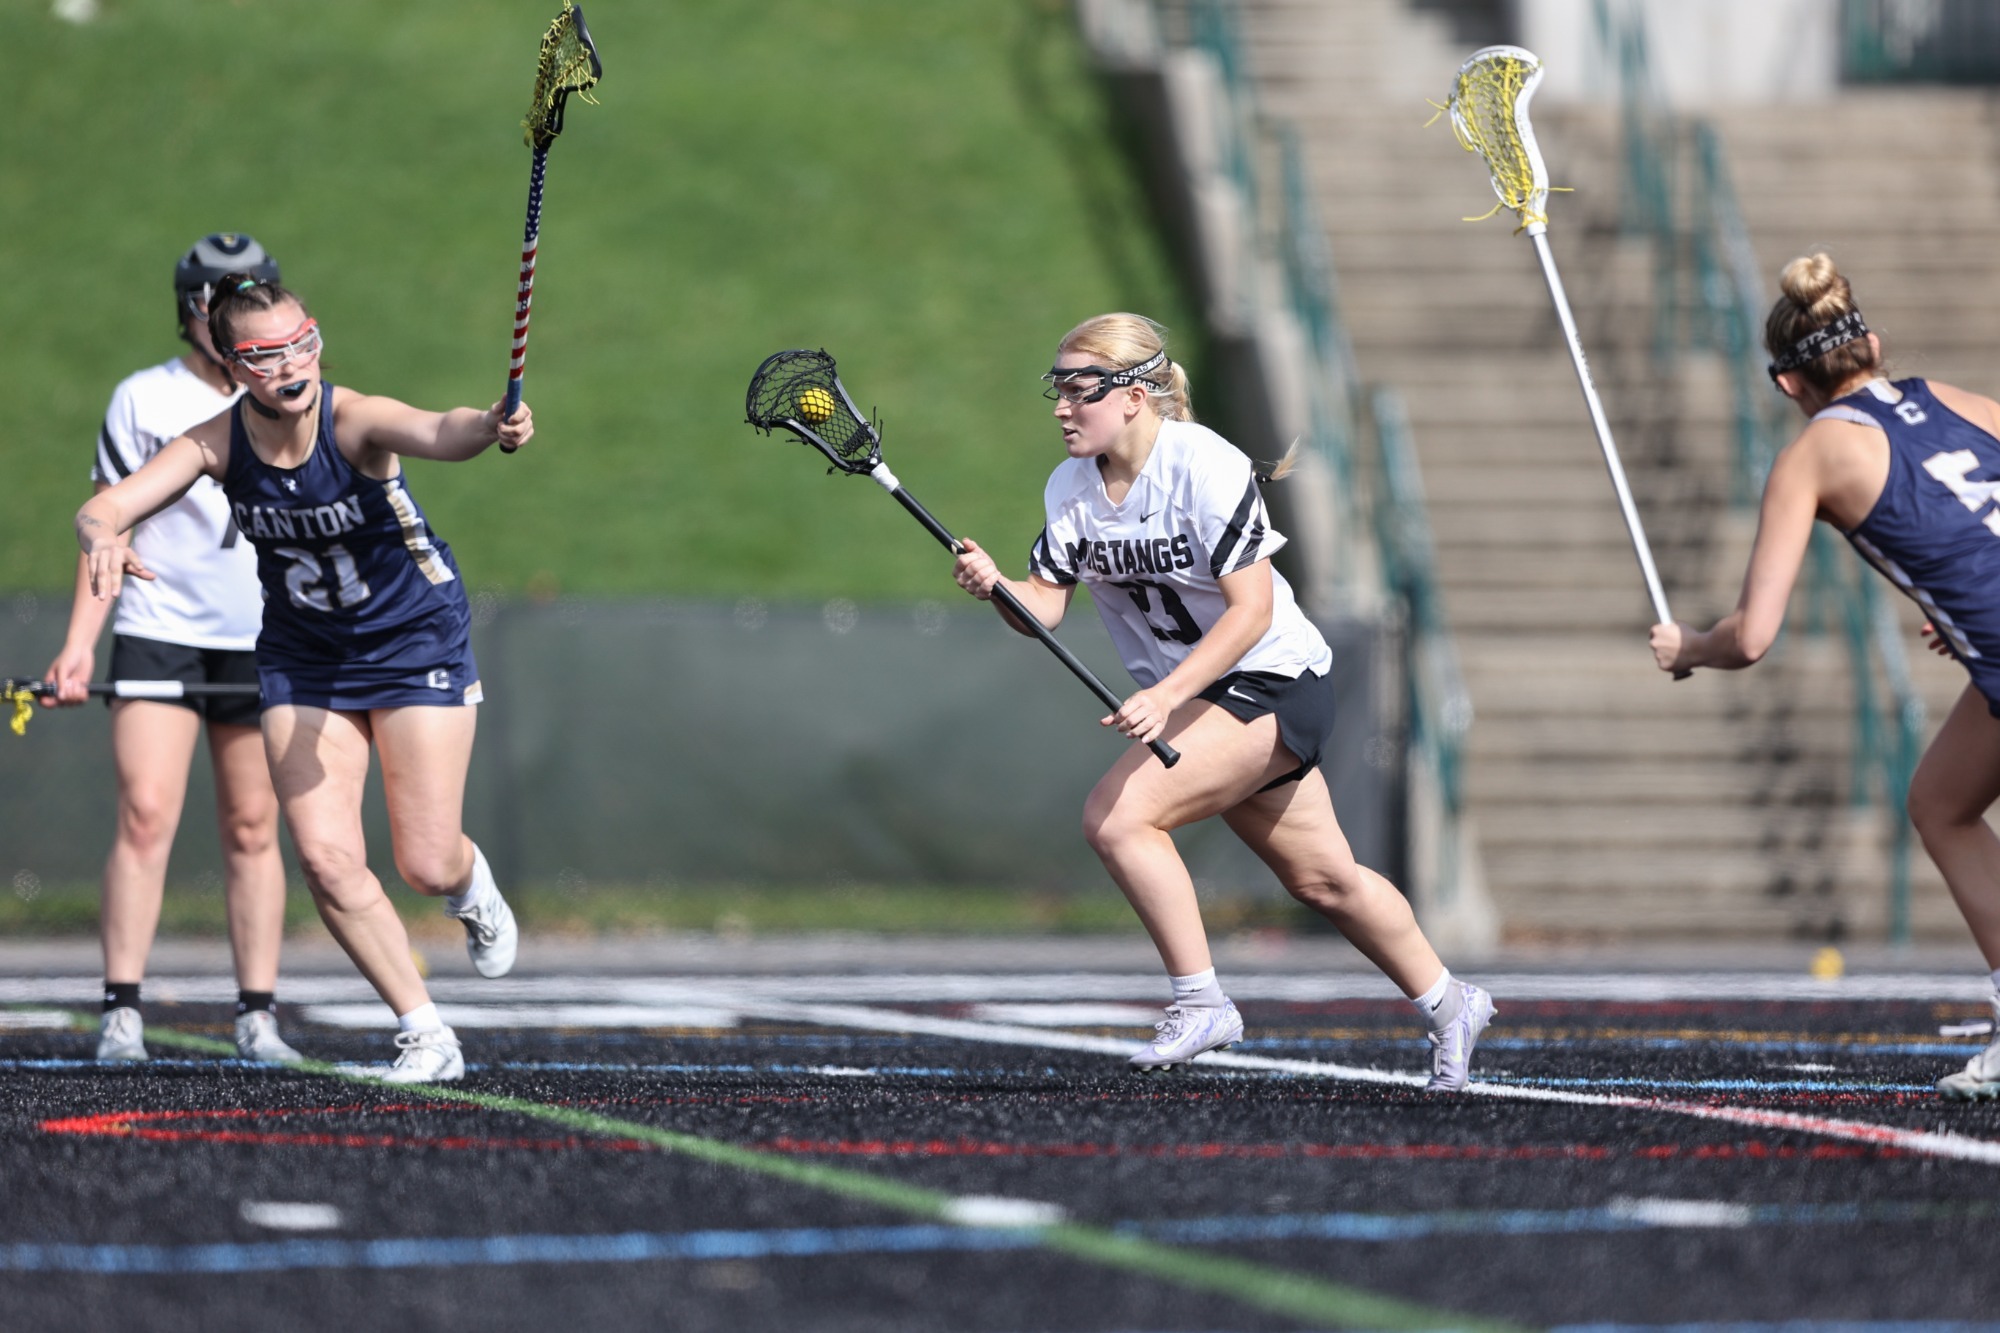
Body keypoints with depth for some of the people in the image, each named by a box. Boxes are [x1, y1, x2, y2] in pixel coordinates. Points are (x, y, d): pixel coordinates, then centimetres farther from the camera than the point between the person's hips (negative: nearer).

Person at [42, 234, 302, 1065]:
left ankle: (257, 1014, 6)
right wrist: (80, 644, -5)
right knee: (145, 816, -12)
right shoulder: (143, 399, 1)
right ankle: (121, 1013, -10)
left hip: (261, 645, 2)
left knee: (252, 829, 2)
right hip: (157, 634, -2)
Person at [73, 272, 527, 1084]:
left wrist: (492, 426, -72)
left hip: (416, 643, -3)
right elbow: (103, 508, -26)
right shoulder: (215, 444, -17)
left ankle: (472, 886, 35)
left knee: (426, 866, -5)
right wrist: (102, 539, -51)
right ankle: (426, 1035, 5)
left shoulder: (355, 420, -27)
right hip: (302, 660, 3)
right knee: (326, 860, -11)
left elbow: (438, 434, -48)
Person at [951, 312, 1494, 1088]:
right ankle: (1446, 1003, 33)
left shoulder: (1207, 469, -22)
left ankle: (1200, 1002, -13)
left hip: (1271, 683, -7)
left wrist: (1167, 695, -34)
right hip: (1185, 697, 7)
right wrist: (994, 586, -26)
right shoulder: (1069, 489, -1)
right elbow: (1046, 605, -4)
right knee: (1323, 880, 16)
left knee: (1116, 816, -23)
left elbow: (1252, 610, -25)